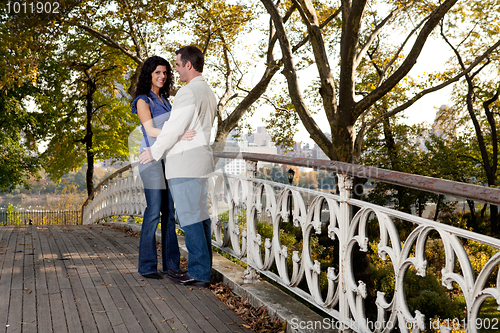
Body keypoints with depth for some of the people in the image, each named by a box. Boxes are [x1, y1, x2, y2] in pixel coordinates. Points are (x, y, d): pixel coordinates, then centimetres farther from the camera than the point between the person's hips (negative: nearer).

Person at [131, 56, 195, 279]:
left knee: (169, 211, 6)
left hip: (168, 159, 7)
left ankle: (171, 263, 11)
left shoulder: (164, 100, 17)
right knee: (154, 211, -10)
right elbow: (150, 130, -19)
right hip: (152, 158, -7)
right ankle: (147, 265, -3)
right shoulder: (142, 100, -6)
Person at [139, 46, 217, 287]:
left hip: (185, 162, -10)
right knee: (200, 214, 11)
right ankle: (204, 268, 17)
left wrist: (154, 152, -3)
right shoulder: (208, 93, 17)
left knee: (189, 217, -6)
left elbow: (174, 128, -16)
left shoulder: (188, 92, -14)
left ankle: (198, 273, -1)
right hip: (200, 159, 10)